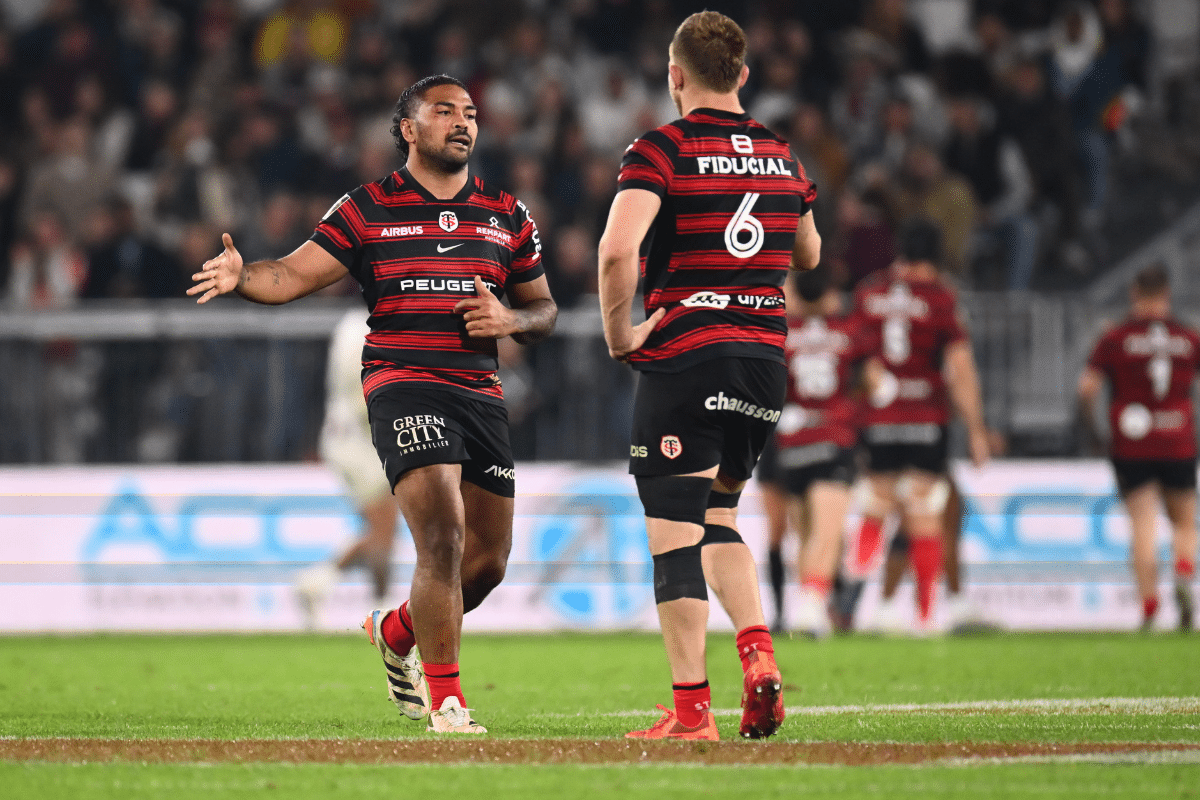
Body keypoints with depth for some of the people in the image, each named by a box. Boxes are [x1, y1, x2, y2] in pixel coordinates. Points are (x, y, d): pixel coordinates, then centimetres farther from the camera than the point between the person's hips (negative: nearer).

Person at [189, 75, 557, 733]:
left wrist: (511, 320, -3)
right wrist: (239, 276, -22)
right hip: (403, 386, -5)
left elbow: (543, 309, 21)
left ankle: (395, 632, 36)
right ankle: (444, 698, -11)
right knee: (442, 535, -20)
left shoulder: (508, 217, 14)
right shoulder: (368, 210, 3)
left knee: (488, 559, 7)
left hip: (481, 392, 5)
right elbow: (292, 275, -2)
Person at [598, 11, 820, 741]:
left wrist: (618, 333, -9)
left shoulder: (663, 150, -7)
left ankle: (691, 708, -5)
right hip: (766, 357, 6)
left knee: (674, 532, -2)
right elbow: (809, 254, 27)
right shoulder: (781, 155, 11)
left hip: (685, 358, -6)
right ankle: (758, 654, 0)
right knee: (717, 517, 21)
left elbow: (618, 249, -22)